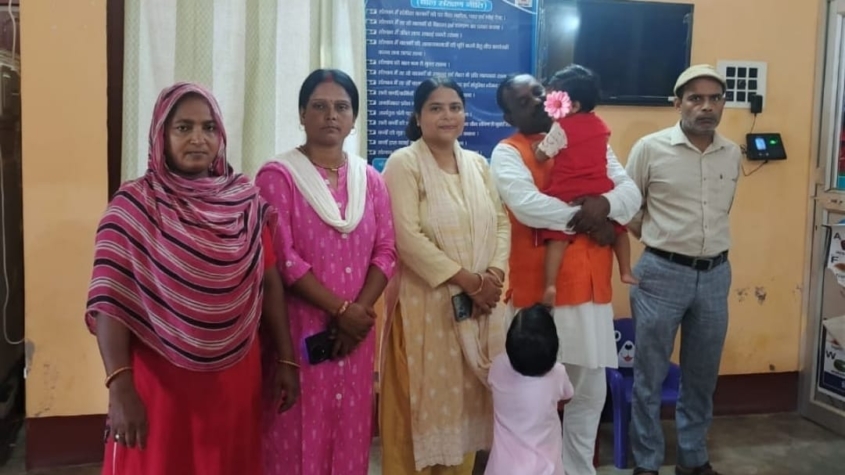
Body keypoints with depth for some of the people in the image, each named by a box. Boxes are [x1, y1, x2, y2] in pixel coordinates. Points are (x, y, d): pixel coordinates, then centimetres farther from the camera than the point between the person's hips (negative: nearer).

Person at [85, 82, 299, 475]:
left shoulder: (246, 200, 2)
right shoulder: (133, 206, -8)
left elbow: (269, 283, 5)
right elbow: (110, 301, -14)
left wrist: (286, 359, 4)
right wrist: (120, 387, -22)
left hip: (234, 376, 4)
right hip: (159, 378, -3)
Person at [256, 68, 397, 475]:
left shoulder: (369, 179, 10)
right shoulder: (278, 176, -5)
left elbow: (385, 250, 5)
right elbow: (281, 257, -13)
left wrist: (360, 312, -9)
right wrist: (340, 309, -15)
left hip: (355, 330, 4)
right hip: (299, 327, -4)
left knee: (349, 429, 11)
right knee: (298, 433, 2)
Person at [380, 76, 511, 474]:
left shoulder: (477, 164, 12)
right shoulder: (403, 163, -7)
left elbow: (501, 222, 10)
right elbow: (408, 237, -16)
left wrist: (494, 275, -8)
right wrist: (466, 280, -16)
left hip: (480, 302, 6)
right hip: (426, 302, -5)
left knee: (467, 396, 12)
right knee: (425, 397, 2)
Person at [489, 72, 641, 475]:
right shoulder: (507, 153, -4)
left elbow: (631, 192, 5)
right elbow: (527, 206, -21)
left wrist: (605, 204, -17)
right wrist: (585, 220, -12)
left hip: (591, 287, 5)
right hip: (539, 289, -5)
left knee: (590, 391, 15)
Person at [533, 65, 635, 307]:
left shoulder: (562, 127, -8)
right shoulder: (599, 125, 10)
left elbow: (540, 156, -2)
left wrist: (538, 144, 16)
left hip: (569, 196, -5)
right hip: (600, 193, 6)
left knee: (557, 237, -9)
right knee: (618, 228, 26)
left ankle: (550, 285, -22)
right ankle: (626, 272, 29)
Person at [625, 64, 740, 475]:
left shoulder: (733, 154, 6)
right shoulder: (650, 148, -7)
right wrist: (659, 239, 4)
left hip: (716, 274, 4)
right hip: (663, 273, -4)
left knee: (702, 378, 14)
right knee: (650, 378, 4)